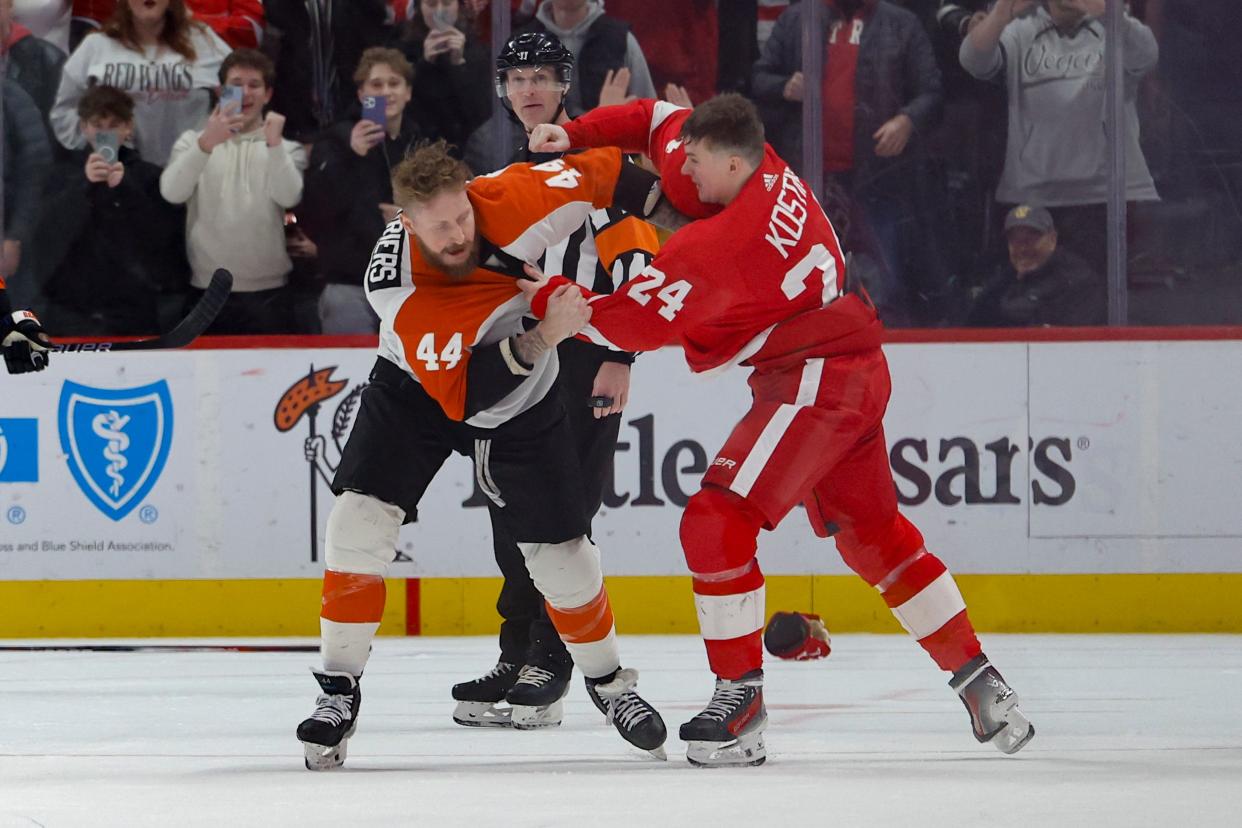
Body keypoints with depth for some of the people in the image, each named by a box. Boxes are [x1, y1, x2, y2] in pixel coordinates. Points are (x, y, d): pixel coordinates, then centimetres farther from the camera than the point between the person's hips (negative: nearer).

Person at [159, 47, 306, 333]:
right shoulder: (192, 141, 9)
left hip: (267, 294, 0)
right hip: (206, 292, 0)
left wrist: (274, 143, -23)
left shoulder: (287, 150, 9)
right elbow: (171, 192, -10)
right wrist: (206, 144, -25)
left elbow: (288, 197, -10)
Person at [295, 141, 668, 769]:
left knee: (560, 550, 2)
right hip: (416, 387, -2)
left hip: (523, 400, 2)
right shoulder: (396, 280, -34)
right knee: (362, 513, -18)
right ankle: (337, 692, -7)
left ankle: (608, 680, 26)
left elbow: (607, 172, -14)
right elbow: (460, 392, -37)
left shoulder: (514, 200, -31)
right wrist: (541, 338, -45)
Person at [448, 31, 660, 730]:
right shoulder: (511, 178, 18)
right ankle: (517, 661, 15)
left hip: (586, 359, -8)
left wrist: (619, 356, -19)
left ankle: (550, 669, -8)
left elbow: (638, 254, -14)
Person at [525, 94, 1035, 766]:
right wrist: (576, 135, 6)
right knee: (873, 534, 17)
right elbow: (661, 123, 16)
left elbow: (636, 322, -18)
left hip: (814, 383, -10)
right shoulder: (765, 170, 1)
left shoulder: (719, 244, -24)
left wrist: (549, 299, -4)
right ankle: (978, 680, 21)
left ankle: (740, 694, -11)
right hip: (857, 375, 10)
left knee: (717, 520, -13)